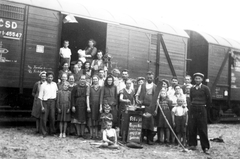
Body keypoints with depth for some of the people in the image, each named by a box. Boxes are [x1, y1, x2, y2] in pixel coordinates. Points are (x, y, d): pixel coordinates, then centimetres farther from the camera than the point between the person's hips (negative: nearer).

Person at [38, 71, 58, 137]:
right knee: (44, 118, -1)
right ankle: (44, 132, 10)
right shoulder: (43, 85, -3)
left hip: (52, 102, 3)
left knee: (52, 117, 2)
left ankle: (52, 131, 16)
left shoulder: (54, 84, 8)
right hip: (45, 102, -2)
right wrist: (42, 106, -9)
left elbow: (57, 91, 24)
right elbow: (40, 97, -4)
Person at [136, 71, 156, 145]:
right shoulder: (142, 86, 13)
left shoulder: (156, 87, 11)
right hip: (142, 106, 0)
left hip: (151, 107, 0)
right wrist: (137, 100, -6)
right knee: (142, 122, -5)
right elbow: (137, 94, 15)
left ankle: (149, 139, 6)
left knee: (150, 123, -3)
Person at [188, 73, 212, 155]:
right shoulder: (192, 89, 9)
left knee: (202, 129, -4)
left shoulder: (205, 88, -3)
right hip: (193, 109, 4)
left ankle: (205, 147, 0)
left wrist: (206, 107, 8)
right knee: (192, 128, 5)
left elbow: (209, 99, 0)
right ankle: (193, 144, 18)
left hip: (202, 110, -4)